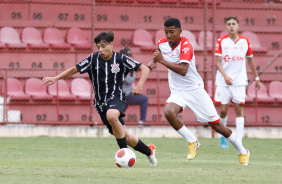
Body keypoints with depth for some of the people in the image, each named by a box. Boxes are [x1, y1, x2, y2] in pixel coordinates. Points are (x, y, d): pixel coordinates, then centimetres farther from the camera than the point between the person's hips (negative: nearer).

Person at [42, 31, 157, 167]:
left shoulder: (120, 59, -6)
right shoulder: (93, 59, 0)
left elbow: (144, 69, -3)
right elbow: (74, 69, 7)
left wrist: (139, 85, -18)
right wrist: (56, 78, -5)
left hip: (116, 97, -4)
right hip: (101, 102, 4)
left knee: (111, 116, -39)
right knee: (125, 137, 4)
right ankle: (149, 152, 30)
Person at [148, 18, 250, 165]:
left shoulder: (186, 46, -19)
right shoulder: (162, 43, 0)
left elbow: (183, 70, -31)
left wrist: (162, 60, -30)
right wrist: (153, 62, 6)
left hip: (194, 89, -4)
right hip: (177, 91, 4)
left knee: (215, 124, -1)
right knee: (169, 112, -30)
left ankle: (242, 152, 18)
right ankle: (192, 141, -9)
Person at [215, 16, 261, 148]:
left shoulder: (245, 41, 4)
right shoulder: (221, 41, -1)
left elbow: (250, 61, 15)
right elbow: (218, 62, -5)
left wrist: (256, 78, 19)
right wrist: (225, 76, -21)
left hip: (239, 80, 1)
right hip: (223, 81, -1)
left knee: (239, 109, -7)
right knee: (223, 110, -2)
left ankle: (239, 142, -7)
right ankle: (223, 136, 22)